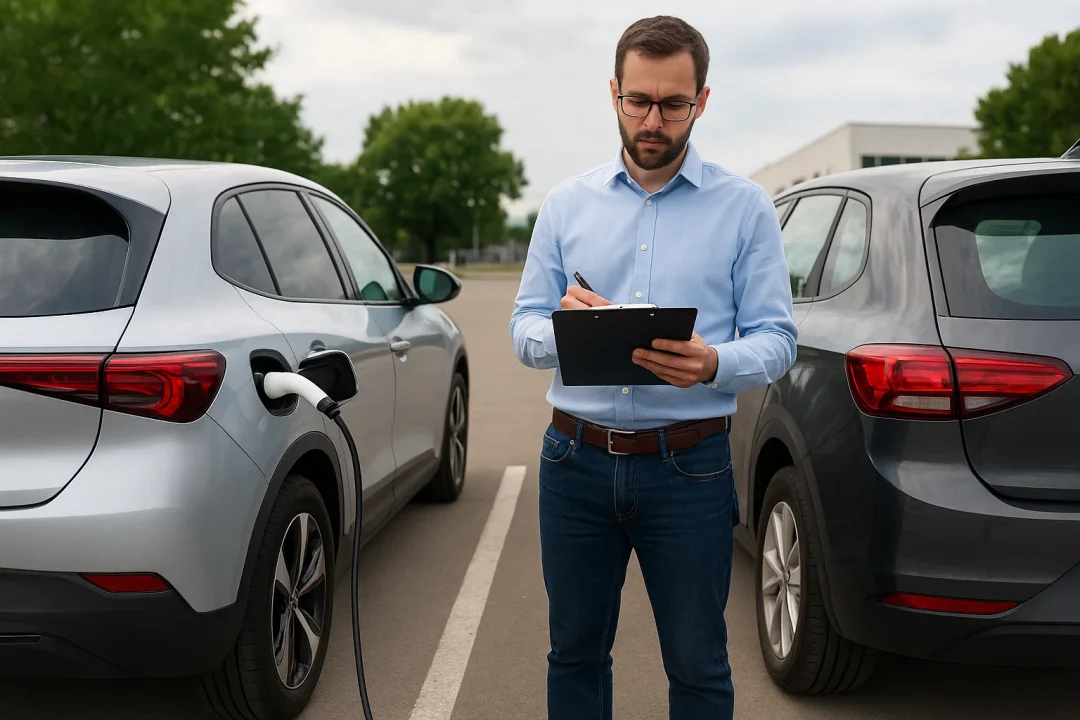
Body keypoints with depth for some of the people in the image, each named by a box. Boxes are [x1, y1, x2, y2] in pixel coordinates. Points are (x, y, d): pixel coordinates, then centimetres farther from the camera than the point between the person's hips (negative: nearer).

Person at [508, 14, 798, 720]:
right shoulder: (567, 203, 9)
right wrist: (564, 330, -19)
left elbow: (776, 340, -3)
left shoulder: (744, 205, 2)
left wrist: (712, 364, -25)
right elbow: (524, 329, 5)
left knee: (697, 663, 8)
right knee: (575, 653, 15)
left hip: (689, 468, -2)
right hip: (577, 458, 3)